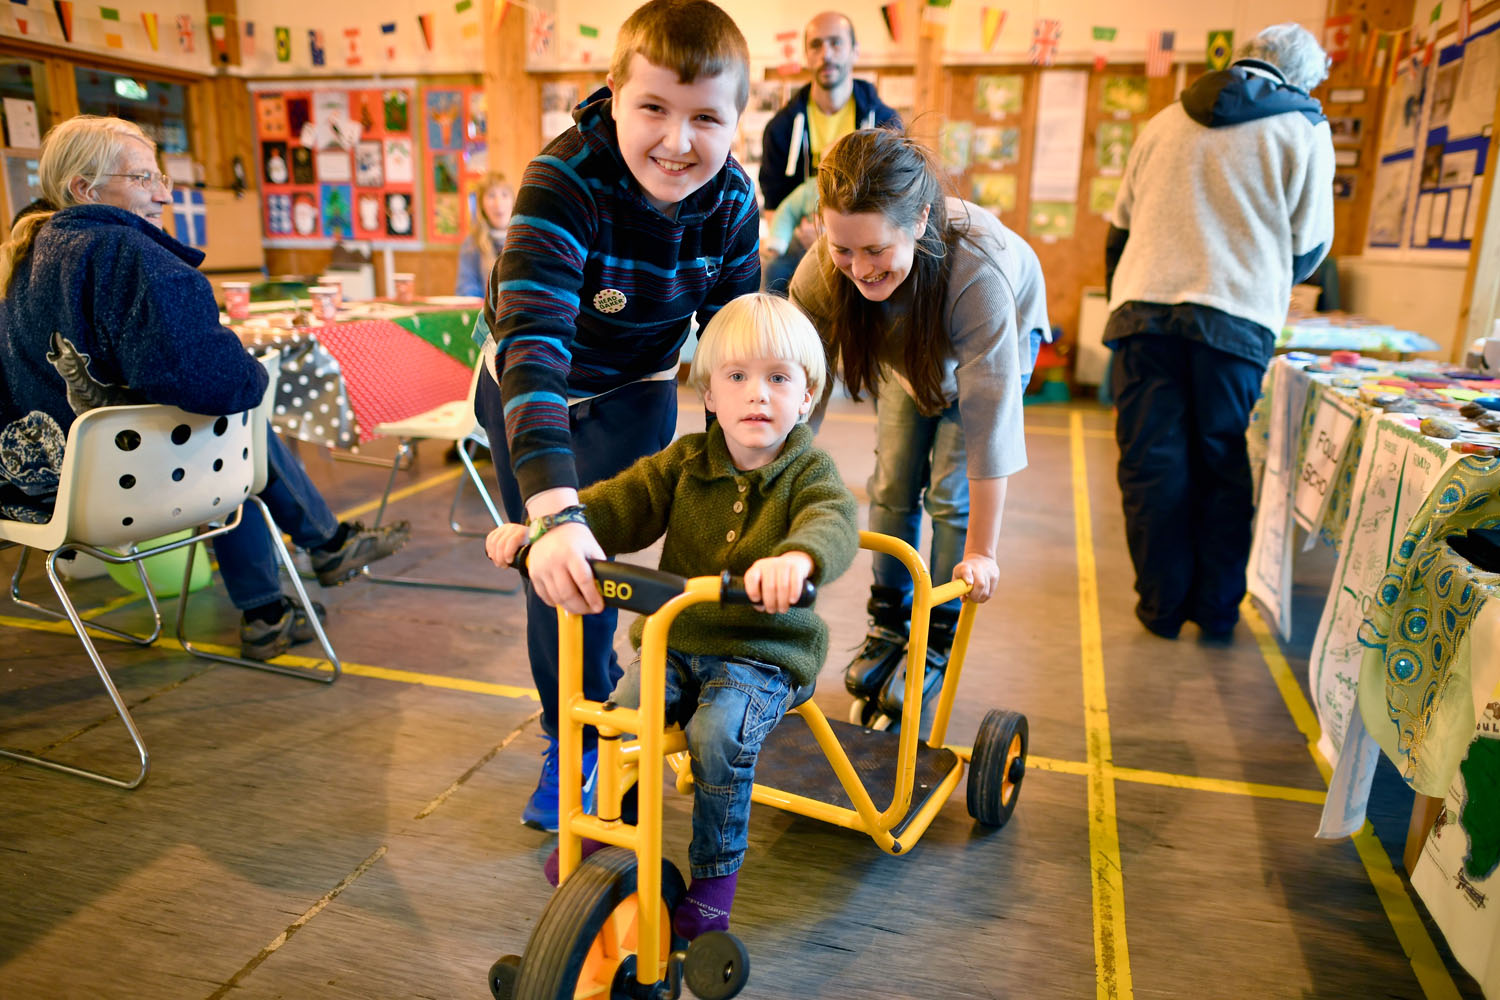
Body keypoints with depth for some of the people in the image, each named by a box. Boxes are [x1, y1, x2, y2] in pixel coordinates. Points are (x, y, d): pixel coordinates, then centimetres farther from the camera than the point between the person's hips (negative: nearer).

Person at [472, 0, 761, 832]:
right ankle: (592, 693, 34)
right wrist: (553, 511, -57)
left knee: (587, 571, -8)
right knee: (550, 571, 7)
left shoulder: (731, 203, -20)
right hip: (528, 390, -1)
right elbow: (532, 339, -47)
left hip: (632, 391, 1)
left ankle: (577, 741, 14)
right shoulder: (564, 180, -35)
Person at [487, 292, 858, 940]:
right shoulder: (686, 461, 4)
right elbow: (623, 503, -6)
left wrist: (796, 558, -53)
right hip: (675, 639, 3)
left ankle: (714, 873, -2)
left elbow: (834, 524, -28)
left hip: (763, 652, -3)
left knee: (719, 736, -27)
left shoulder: (809, 473, -6)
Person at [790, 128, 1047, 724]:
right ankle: (888, 626, 20)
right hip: (903, 345, 3)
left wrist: (981, 551, -34)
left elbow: (989, 418, -41)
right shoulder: (824, 267, -36)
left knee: (950, 494, -9)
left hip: (1001, 336, -3)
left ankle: (937, 641, 10)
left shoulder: (977, 269, -46)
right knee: (893, 484, 0)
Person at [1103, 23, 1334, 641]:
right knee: (1223, 466, 8)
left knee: (1152, 462, 4)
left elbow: (1119, 226, 21)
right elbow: (1309, 244, 10)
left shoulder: (1165, 121, 19)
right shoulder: (1304, 129, 8)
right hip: (1237, 318, -2)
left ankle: (1162, 606, 10)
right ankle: (1217, 609, 14)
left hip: (1142, 307, 2)